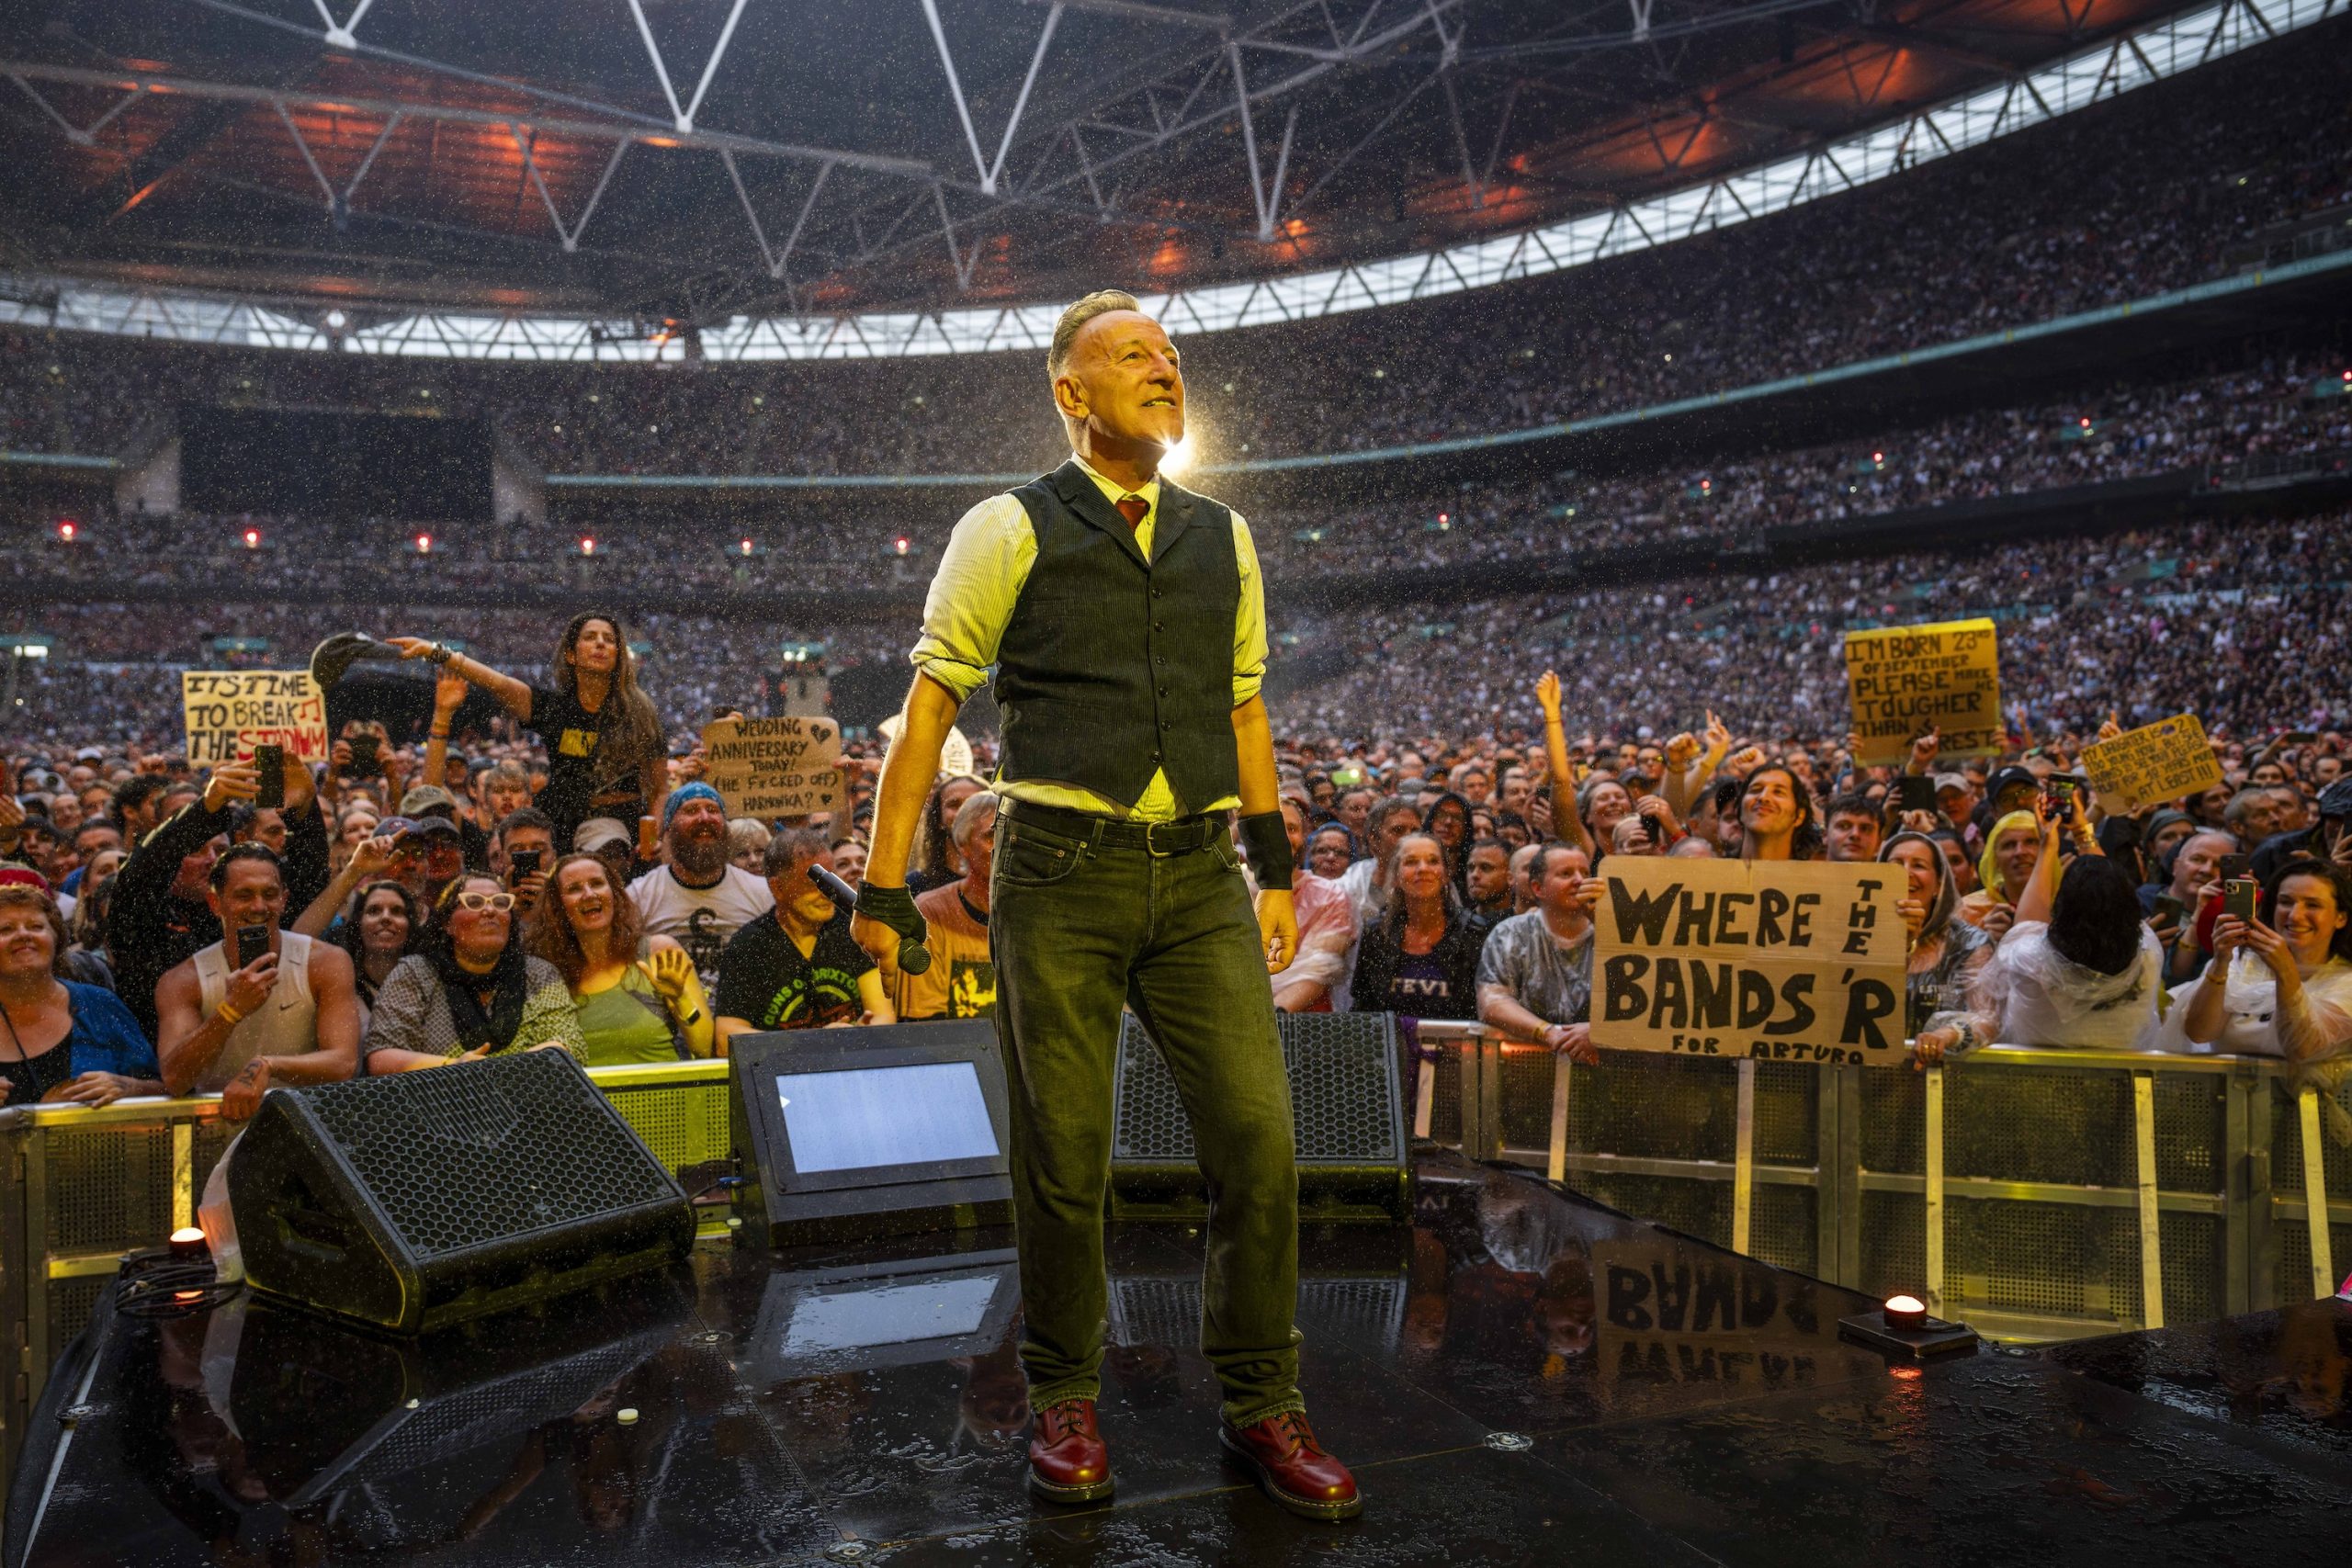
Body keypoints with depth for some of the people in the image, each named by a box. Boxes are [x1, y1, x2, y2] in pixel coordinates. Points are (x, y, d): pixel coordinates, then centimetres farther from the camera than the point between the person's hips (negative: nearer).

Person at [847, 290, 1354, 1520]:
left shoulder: (1224, 540, 15)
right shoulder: (1009, 530, 2)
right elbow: (929, 707, 1)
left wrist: (1275, 870, 17)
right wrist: (884, 886, -3)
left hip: (1199, 877, 4)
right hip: (1063, 874, -3)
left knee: (1257, 1137, -1)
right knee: (1063, 1159, 3)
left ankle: (1260, 1408, 16)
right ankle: (1064, 1402, 24)